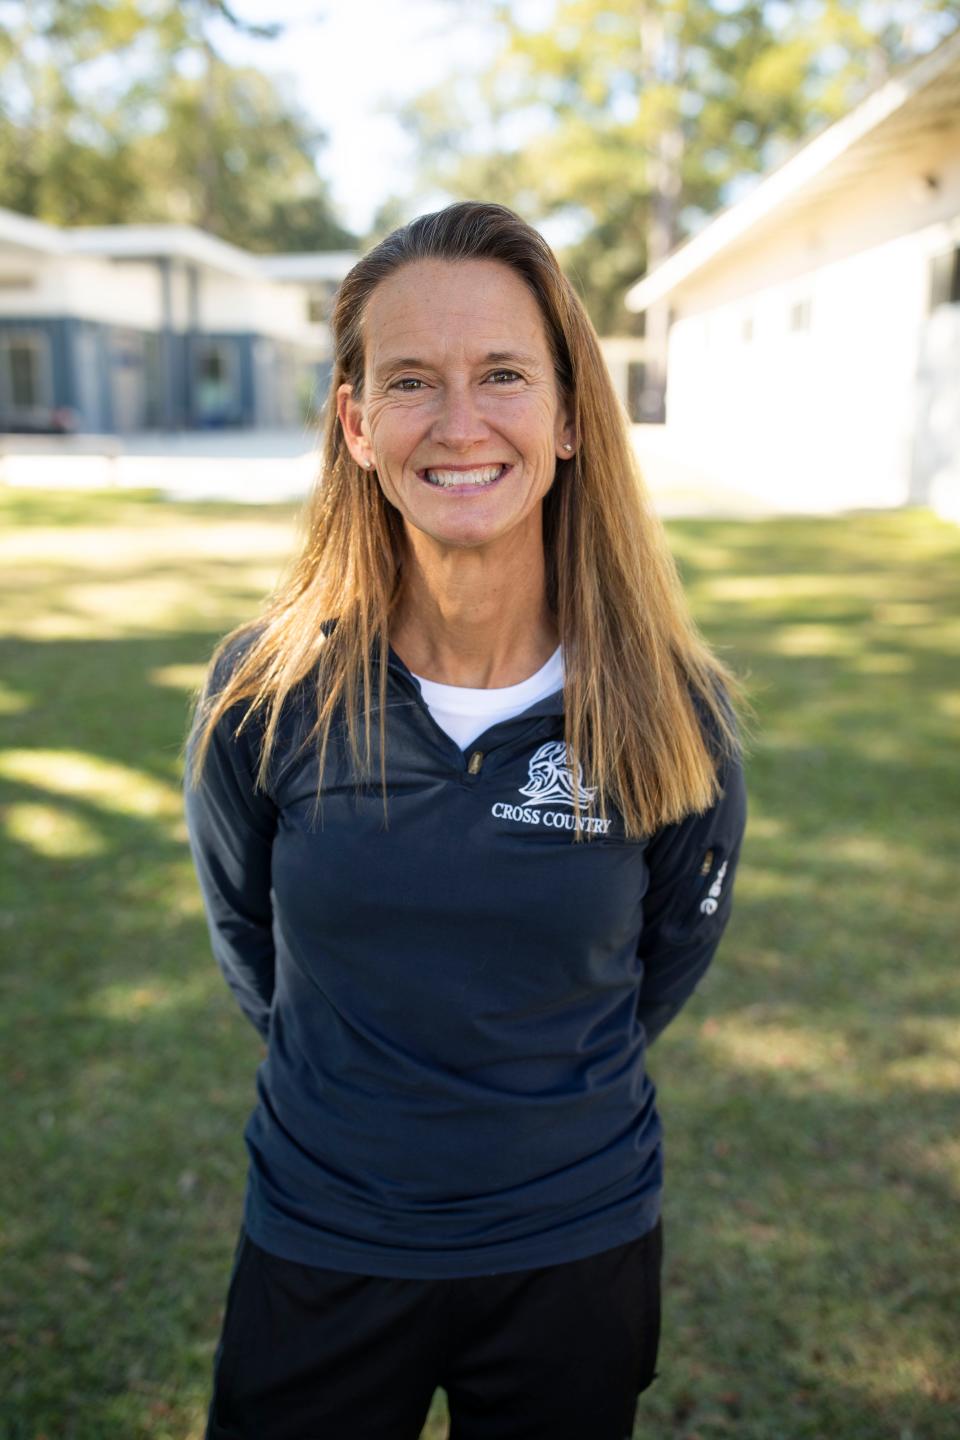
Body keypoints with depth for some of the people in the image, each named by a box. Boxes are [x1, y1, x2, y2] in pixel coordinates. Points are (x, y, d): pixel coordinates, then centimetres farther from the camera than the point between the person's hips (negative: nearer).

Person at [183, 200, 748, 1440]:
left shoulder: (672, 716, -17)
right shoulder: (265, 692, -16)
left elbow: (668, 956, 1)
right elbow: (246, 935, 2)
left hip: (577, 1252, 0)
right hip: (317, 1247, 1)